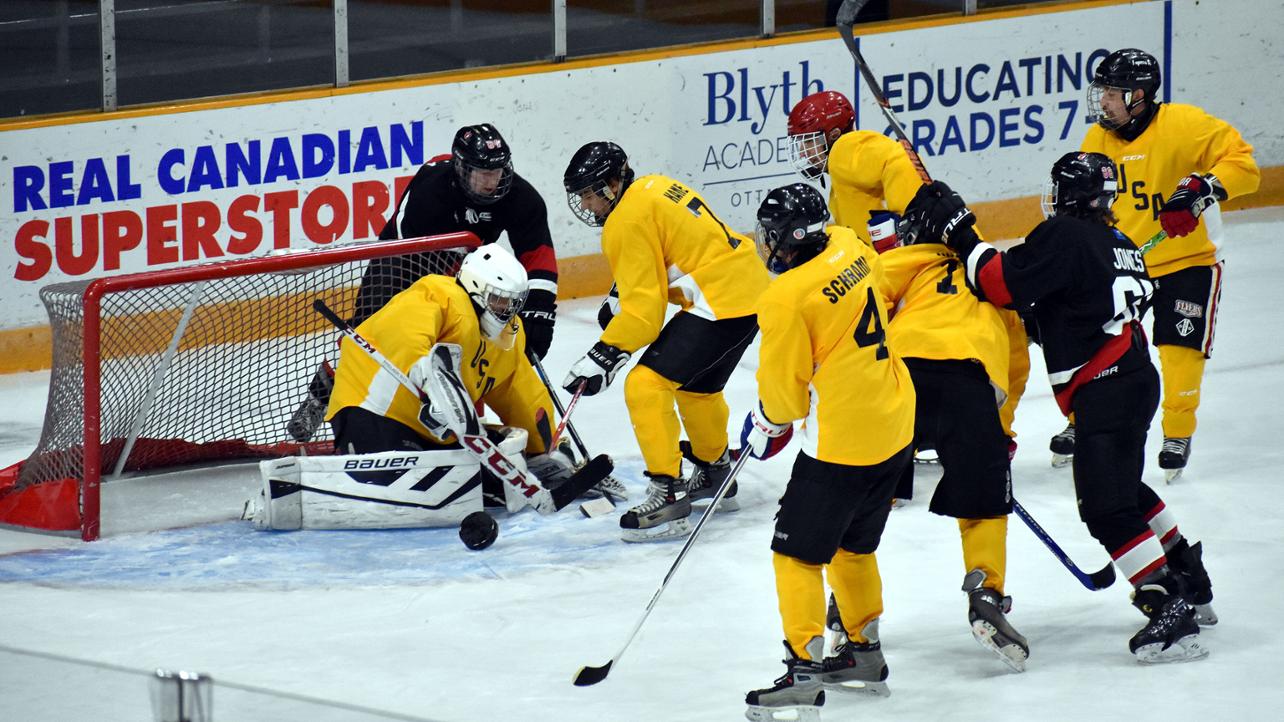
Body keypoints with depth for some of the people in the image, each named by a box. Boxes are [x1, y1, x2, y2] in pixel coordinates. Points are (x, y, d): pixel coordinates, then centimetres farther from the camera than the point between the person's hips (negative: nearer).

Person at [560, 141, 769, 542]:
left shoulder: (627, 220, -14)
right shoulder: (653, 187, 13)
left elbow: (644, 310, -17)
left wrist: (604, 355, -14)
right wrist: (620, 304, 22)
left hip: (721, 305, -11)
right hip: (750, 285, 11)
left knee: (646, 385, -14)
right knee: (696, 386, 31)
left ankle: (668, 496, -17)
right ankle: (715, 475, 49)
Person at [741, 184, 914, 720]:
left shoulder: (786, 299, -20)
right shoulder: (850, 248, 0)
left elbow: (784, 388, -12)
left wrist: (766, 426, 9)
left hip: (842, 442, -8)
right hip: (895, 426, 8)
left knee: (798, 552, 0)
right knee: (852, 545, 23)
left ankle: (804, 670, -3)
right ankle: (865, 654, 33)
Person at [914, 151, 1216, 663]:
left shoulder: (1062, 236, -11)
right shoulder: (1119, 244, 16)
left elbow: (1003, 283, -18)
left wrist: (957, 232, -12)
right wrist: (1041, 319, 20)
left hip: (1106, 391, -10)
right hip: (1135, 378, 10)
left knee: (1107, 507, -12)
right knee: (1123, 489, 26)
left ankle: (1171, 610, -18)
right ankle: (1190, 585, 34)